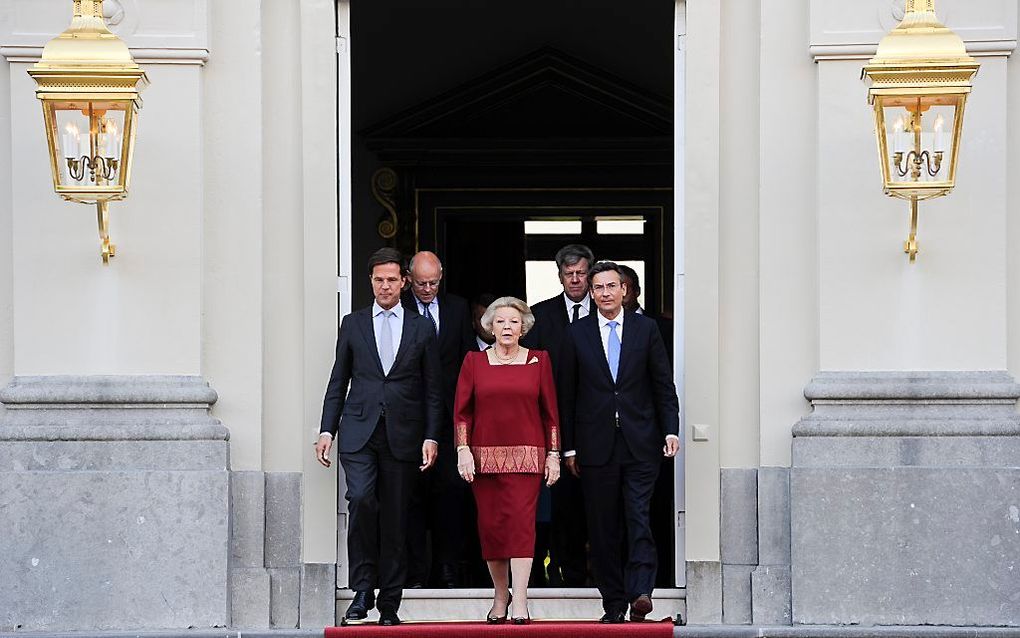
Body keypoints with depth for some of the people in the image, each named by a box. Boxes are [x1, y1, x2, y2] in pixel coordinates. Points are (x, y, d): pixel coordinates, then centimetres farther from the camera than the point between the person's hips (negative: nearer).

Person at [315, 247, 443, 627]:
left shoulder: (421, 329, 9)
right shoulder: (352, 325, 10)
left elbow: (433, 390, 8)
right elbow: (338, 382, 11)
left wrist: (431, 437, -1)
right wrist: (327, 430, 3)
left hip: (402, 435, 0)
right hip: (359, 431, 0)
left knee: (395, 520, 2)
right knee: (360, 499, -22)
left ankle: (389, 604, 9)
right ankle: (363, 588, -12)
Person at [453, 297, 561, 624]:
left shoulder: (539, 361, 7)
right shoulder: (474, 361, 8)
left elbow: (550, 411, 8)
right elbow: (462, 411, 6)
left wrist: (553, 454, 3)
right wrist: (463, 450, -4)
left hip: (526, 455, -1)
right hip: (484, 457, 1)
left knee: (521, 521, -12)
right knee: (490, 524, 2)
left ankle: (520, 604, -16)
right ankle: (500, 595, 18)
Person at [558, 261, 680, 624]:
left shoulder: (646, 329, 6)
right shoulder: (577, 335, 6)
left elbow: (664, 385, 7)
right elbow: (567, 395, 8)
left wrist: (671, 430, -3)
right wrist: (569, 448, 5)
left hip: (640, 444, -1)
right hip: (596, 447, 1)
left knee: (638, 519, -11)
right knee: (603, 527, 2)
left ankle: (640, 593, -17)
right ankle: (614, 603, 6)